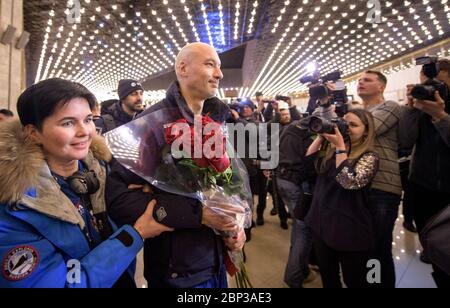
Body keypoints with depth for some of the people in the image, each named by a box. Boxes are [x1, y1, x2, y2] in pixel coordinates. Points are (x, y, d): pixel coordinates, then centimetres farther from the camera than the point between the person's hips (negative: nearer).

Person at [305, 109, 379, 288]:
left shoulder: (369, 157, -12)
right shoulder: (331, 150, 6)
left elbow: (350, 182, -26)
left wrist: (340, 147, -23)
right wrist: (322, 135, -4)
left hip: (349, 228, -5)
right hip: (322, 223, 6)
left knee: (353, 281, 14)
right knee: (327, 278, 21)